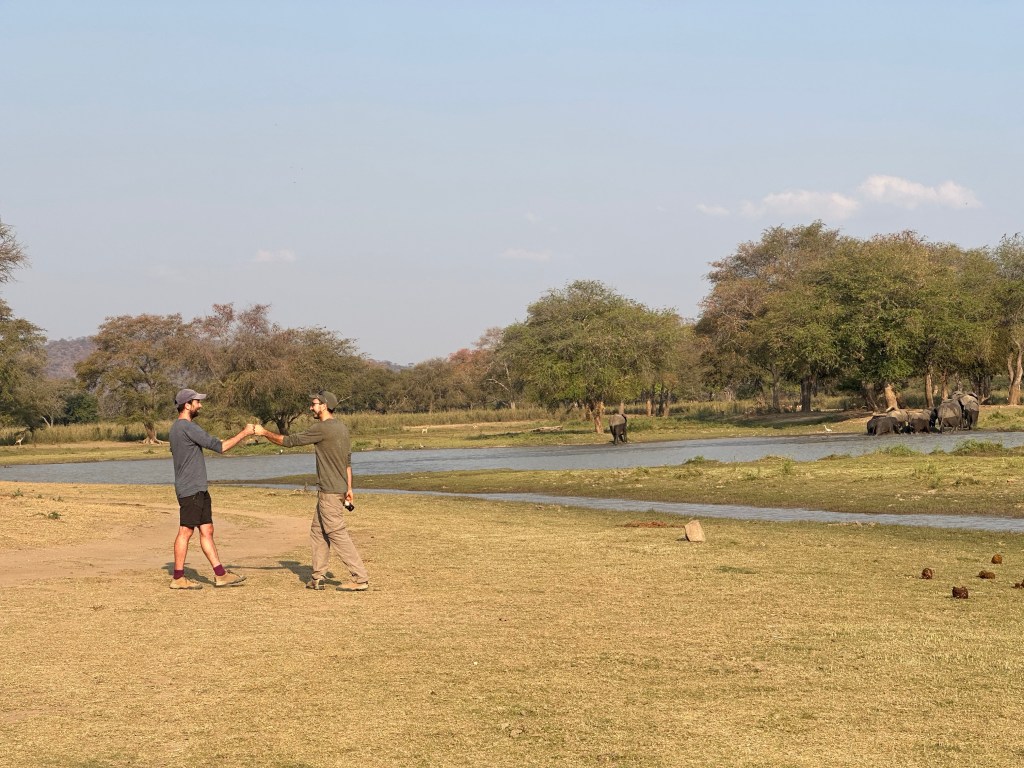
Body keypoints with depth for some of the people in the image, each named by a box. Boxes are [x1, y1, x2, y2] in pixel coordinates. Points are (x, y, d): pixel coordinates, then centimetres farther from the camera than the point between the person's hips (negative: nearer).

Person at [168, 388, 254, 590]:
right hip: (190, 490, -10)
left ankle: (220, 575, 9)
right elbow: (220, 447, -18)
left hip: (199, 490, 10)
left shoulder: (176, 427, 16)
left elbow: (174, 452, 27)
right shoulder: (187, 427, -16)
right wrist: (244, 433, -10)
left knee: (207, 531, 8)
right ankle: (178, 578, 0)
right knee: (185, 532, -5)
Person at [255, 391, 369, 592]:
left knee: (337, 534, -9)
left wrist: (264, 433, -1)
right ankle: (317, 577, 16)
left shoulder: (322, 428, -16)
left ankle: (360, 578, -10)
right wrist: (349, 488, 20)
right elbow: (348, 461, 17)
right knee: (318, 532, 14)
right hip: (339, 489, 10)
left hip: (330, 492, -10)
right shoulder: (342, 428, 13)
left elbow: (289, 441, -12)